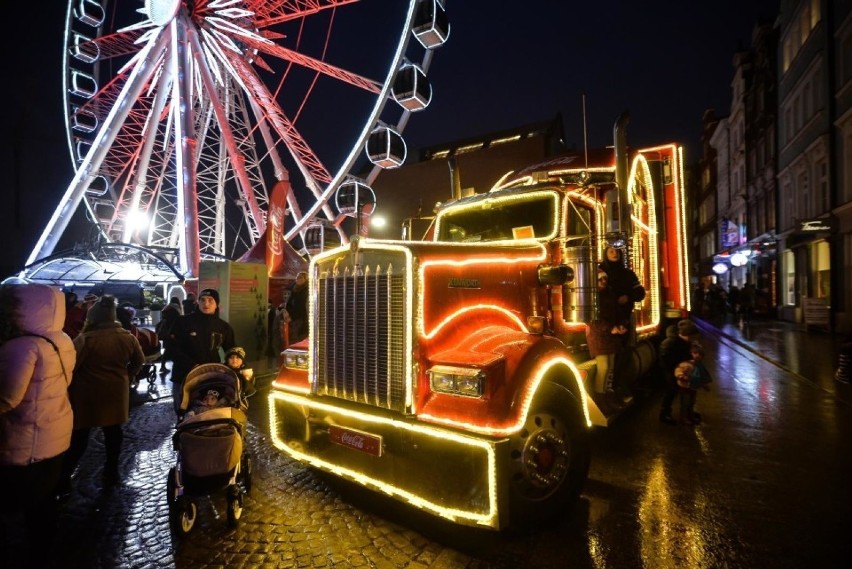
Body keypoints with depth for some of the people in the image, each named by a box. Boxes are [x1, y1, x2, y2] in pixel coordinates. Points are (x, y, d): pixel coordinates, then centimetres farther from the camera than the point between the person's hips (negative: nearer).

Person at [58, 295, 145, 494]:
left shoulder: (85, 339, -17)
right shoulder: (128, 337, -2)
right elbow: (139, 361, 9)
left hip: (86, 394, -3)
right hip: (115, 392, 4)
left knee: (79, 436, 6)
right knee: (113, 432, 15)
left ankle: (63, 481, 10)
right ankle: (111, 473, 25)